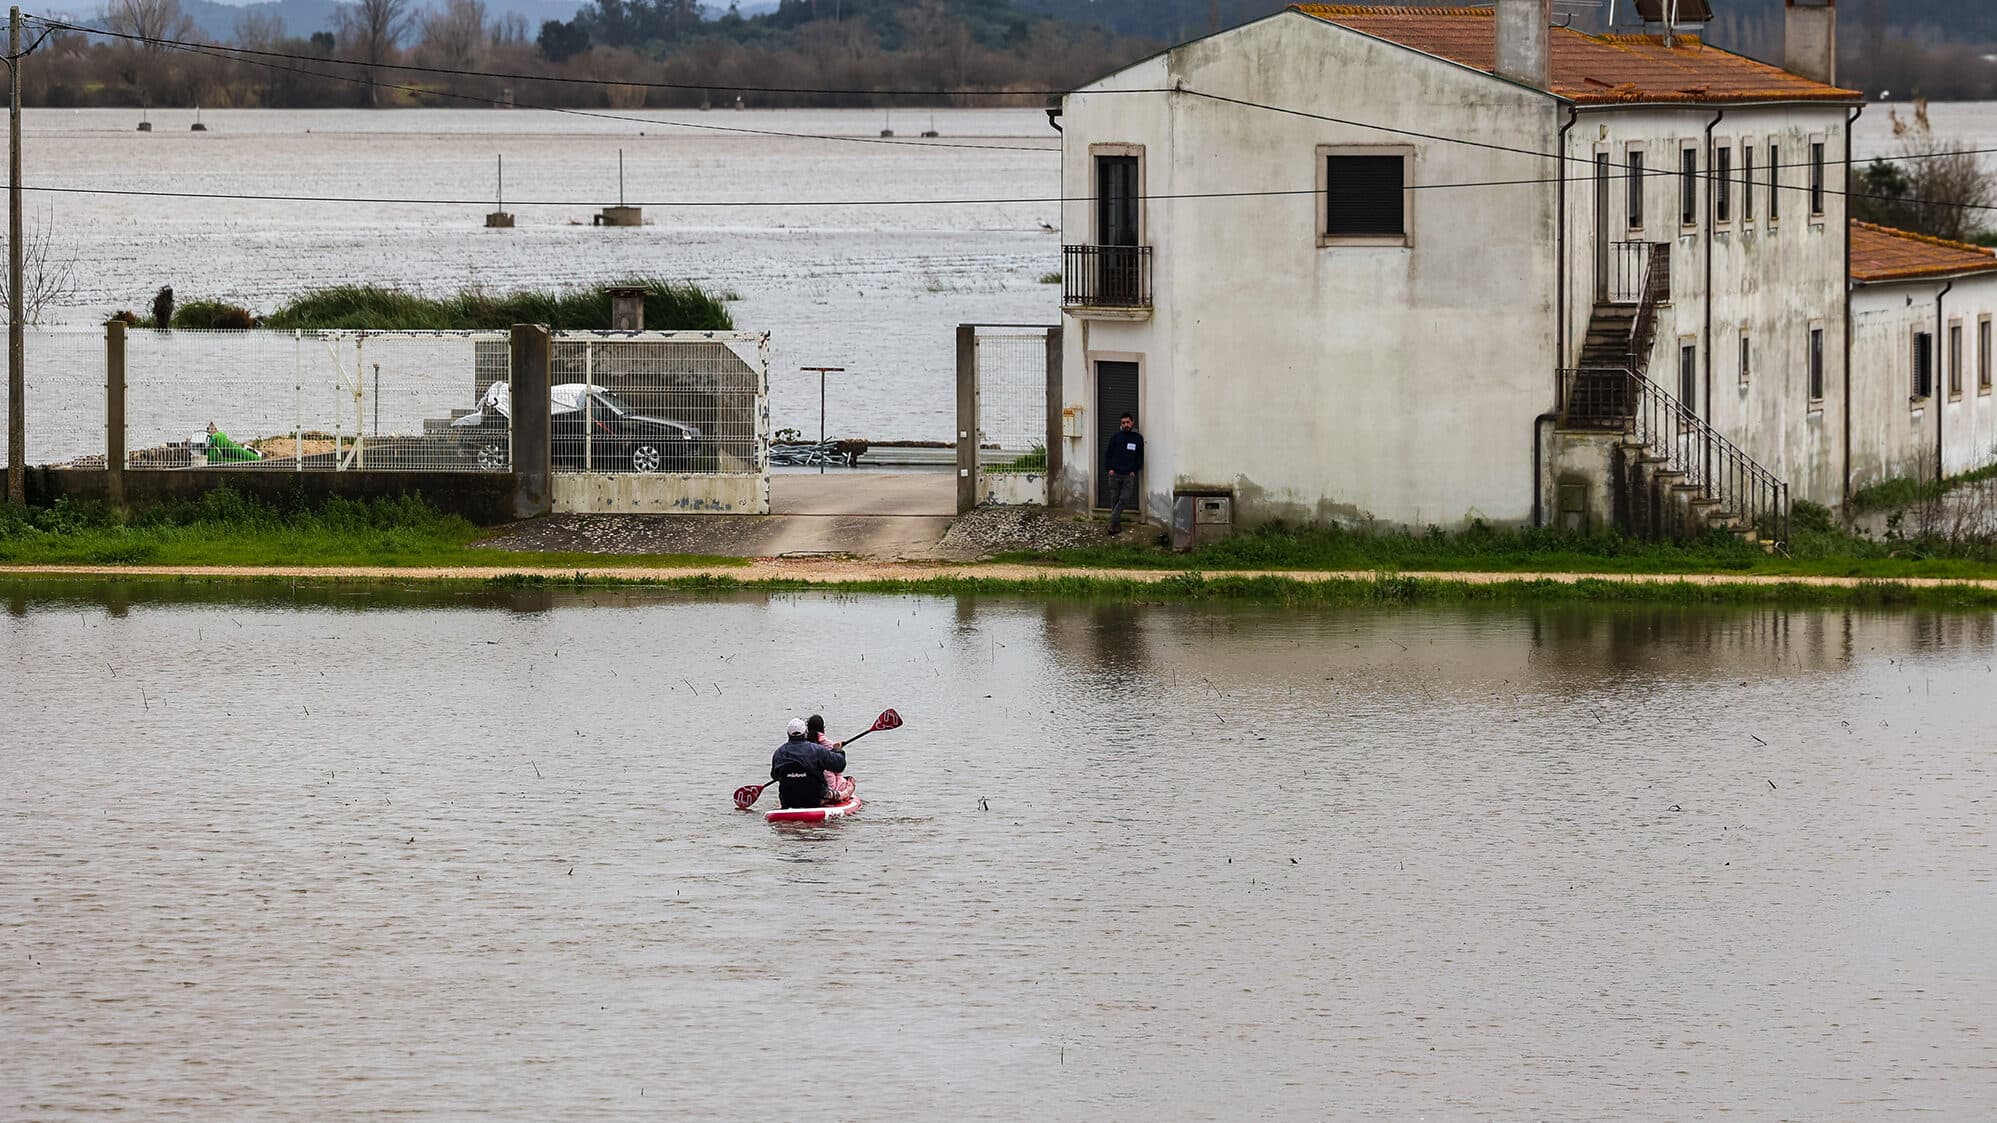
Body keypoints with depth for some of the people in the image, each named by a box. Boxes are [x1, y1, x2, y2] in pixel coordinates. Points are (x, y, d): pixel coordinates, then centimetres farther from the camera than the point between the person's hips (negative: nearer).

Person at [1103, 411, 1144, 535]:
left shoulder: (1138, 438, 6)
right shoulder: (1115, 437, 4)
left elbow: (1140, 456, 10)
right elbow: (1107, 453, 6)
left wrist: (1134, 470, 0)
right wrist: (1109, 468, -4)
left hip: (1129, 475, 0)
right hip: (1115, 474, 0)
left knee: (1124, 499, -8)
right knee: (1115, 500, 4)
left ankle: (1112, 523, -6)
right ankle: (1116, 523, 11)